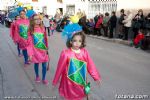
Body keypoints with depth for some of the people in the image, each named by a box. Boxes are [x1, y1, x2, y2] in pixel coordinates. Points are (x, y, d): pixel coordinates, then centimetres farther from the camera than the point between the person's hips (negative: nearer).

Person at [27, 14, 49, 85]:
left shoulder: (42, 28, -1)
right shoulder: (30, 30, -9)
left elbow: (45, 39, 6)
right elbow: (30, 43, -9)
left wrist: (47, 49, 9)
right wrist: (30, 54, -11)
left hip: (43, 50, 2)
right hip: (36, 51, -2)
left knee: (44, 65, 4)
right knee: (36, 64, 15)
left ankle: (44, 79, 23)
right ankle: (37, 76, 39)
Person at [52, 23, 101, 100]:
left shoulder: (84, 52, -5)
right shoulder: (66, 53, -16)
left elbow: (90, 65, 2)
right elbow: (60, 68, -8)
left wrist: (96, 77, 7)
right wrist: (55, 81, 0)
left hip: (81, 82, 3)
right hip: (69, 83, -3)